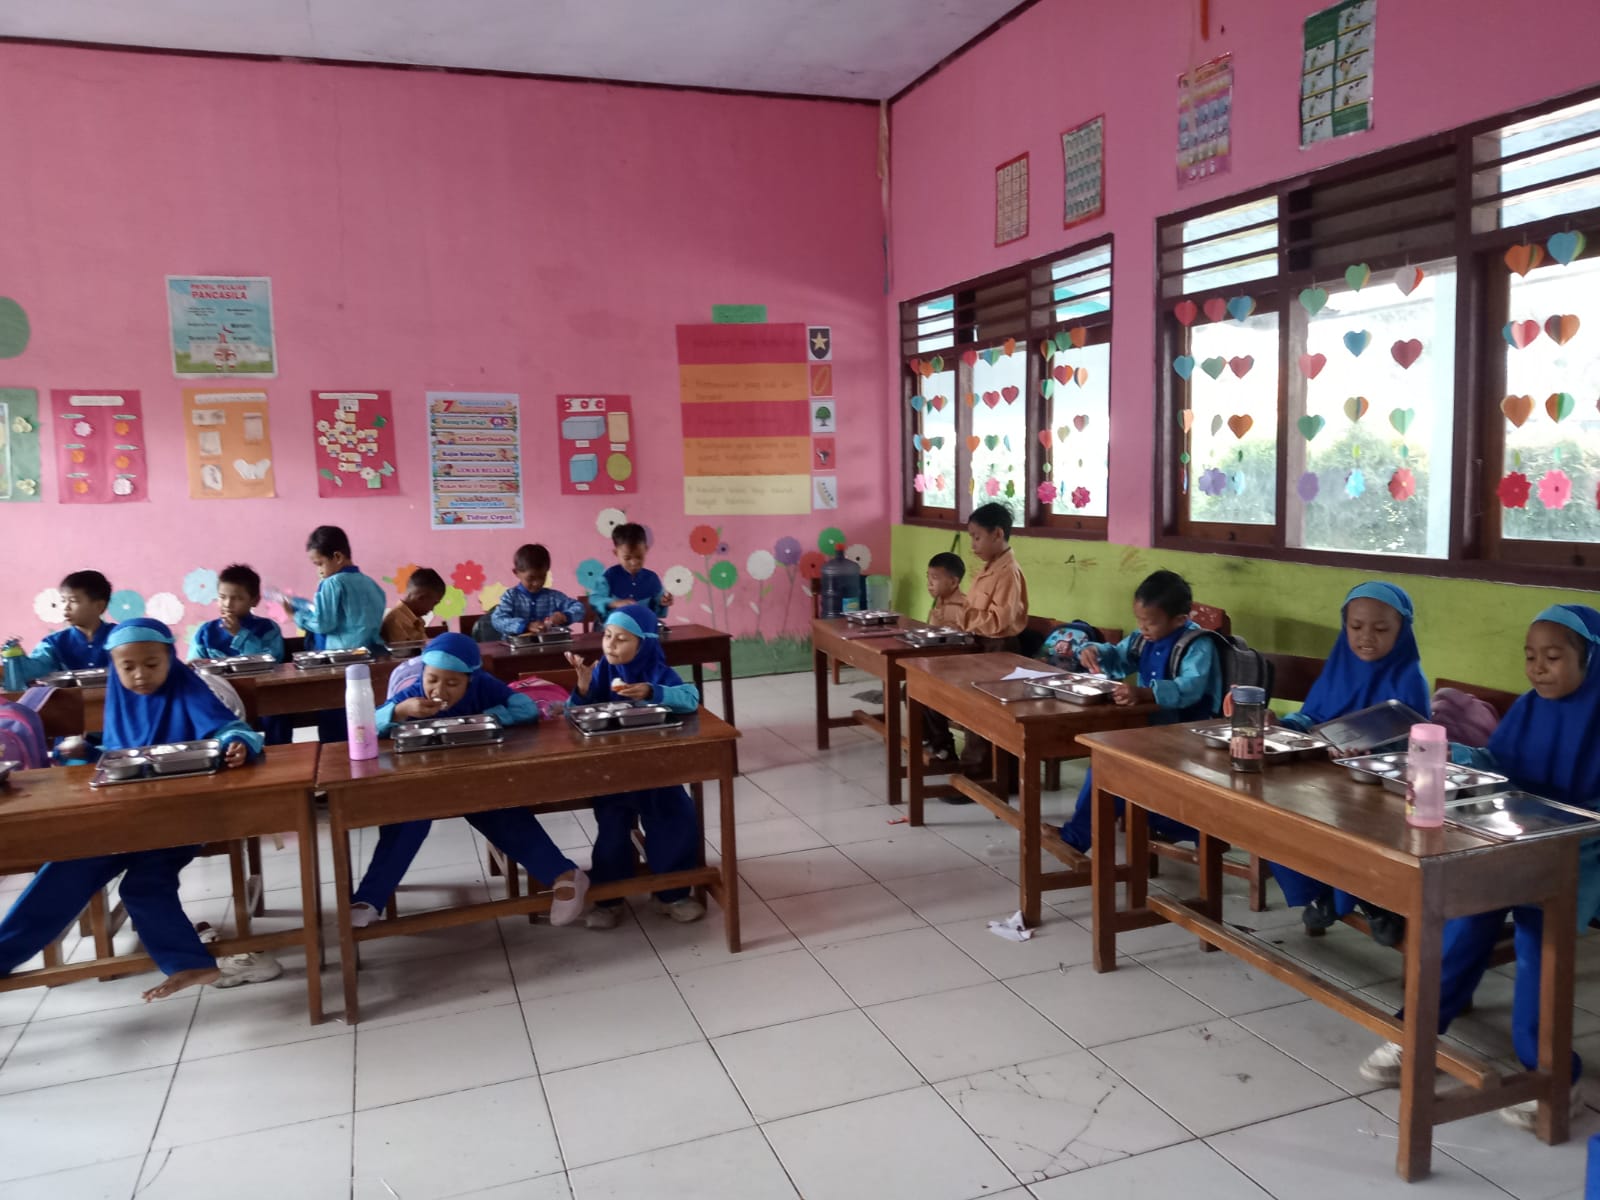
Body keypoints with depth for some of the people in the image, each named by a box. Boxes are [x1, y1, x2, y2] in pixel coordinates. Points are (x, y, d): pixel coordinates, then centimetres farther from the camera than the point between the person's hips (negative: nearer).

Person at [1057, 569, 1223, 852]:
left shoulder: (1197, 645, -20)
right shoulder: (1144, 637, 5)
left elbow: (1190, 688, -38)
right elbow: (1119, 660, 23)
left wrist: (1144, 693, -55)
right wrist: (1096, 652, -2)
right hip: (1149, 723, 9)